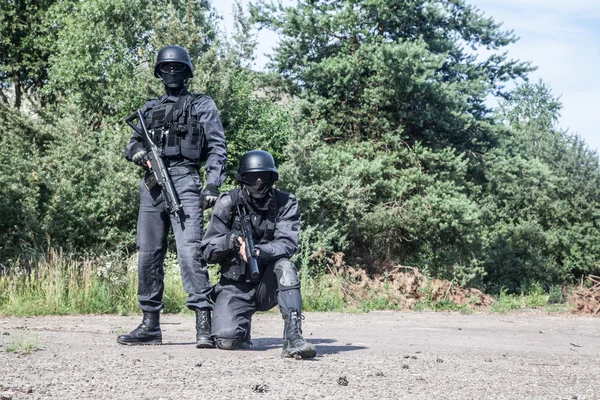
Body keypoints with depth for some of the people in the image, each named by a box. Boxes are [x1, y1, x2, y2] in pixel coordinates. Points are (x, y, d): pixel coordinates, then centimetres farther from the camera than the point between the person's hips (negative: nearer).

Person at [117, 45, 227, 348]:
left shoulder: (202, 105, 9)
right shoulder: (150, 108, 22)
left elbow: (217, 148, 2)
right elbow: (131, 143, 24)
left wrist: (212, 185, -11)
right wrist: (137, 151, -2)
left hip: (184, 181, -5)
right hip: (152, 184, 5)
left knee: (190, 250, -17)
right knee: (148, 254, 6)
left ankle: (204, 325, -18)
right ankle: (150, 325, 14)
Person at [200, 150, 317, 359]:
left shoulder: (285, 203, -5)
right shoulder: (228, 203, -5)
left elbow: (287, 244, -20)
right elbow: (208, 252, -5)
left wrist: (258, 251, -39)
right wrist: (231, 240, -26)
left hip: (268, 285, 0)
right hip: (235, 286, 0)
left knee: (284, 264, -32)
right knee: (226, 340, -21)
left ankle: (293, 338, -35)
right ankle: (243, 325, 17)